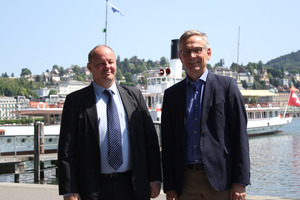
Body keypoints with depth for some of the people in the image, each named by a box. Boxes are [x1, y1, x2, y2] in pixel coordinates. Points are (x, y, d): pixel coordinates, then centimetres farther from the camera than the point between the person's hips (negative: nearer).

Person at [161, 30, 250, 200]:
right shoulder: (172, 94, 11)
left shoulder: (227, 86, 1)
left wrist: (240, 182, -8)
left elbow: (240, 136, -2)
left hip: (219, 179, -3)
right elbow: (167, 143, 10)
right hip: (186, 182, 3)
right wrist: (169, 186, 5)